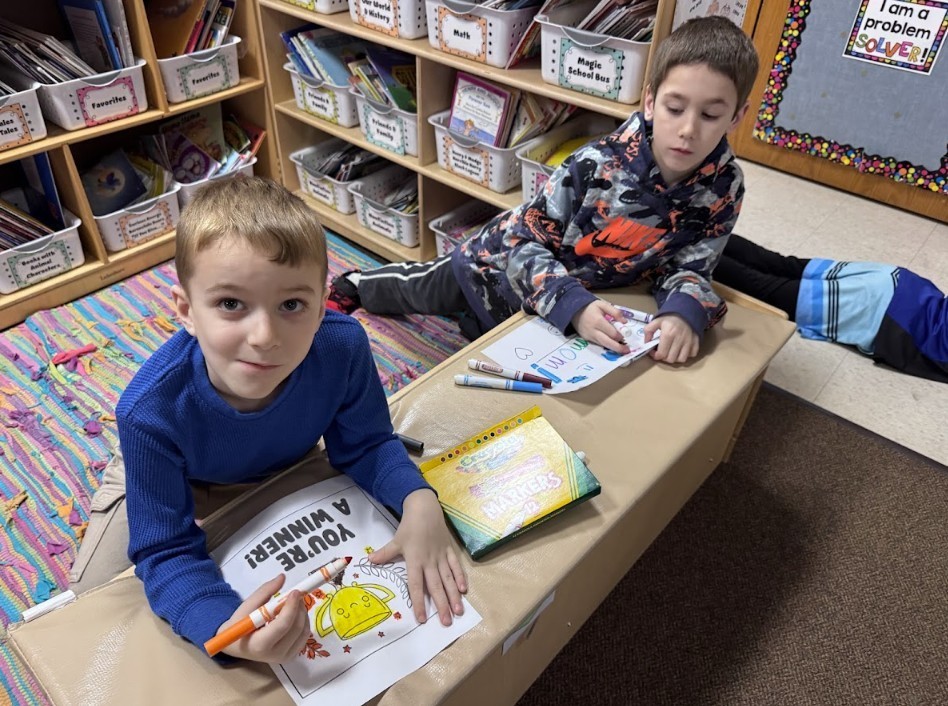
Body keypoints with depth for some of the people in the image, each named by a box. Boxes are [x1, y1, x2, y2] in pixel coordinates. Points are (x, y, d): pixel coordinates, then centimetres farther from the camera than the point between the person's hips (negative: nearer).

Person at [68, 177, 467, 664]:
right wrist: (224, 630, -56)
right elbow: (166, 551, -36)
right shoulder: (151, 411, -44)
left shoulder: (343, 348, -40)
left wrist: (419, 500, -42)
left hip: (286, 466, 2)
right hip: (180, 481, -1)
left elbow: (365, 444, -22)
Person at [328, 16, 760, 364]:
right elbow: (525, 239, -29)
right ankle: (355, 284, 53)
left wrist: (684, 311, -38)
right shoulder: (596, 165, -34)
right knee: (421, 289, 23)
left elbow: (688, 266, -14)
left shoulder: (723, 188, -24)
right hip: (505, 260, -2)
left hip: (589, 292, 2)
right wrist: (572, 304, -45)